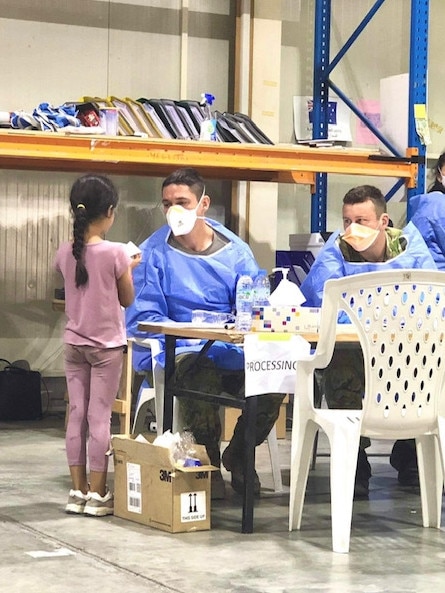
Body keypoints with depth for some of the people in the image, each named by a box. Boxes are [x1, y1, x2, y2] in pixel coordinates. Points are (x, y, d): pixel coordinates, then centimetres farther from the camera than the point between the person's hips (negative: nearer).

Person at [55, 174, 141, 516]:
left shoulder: (65, 253, -1)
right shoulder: (115, 253, -15)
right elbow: (127, 299, -4)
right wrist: (128, 269, 10)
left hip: (74, 344, 4)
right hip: (106, 346, -4)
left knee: (77, 415, 8)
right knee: (100, 417, -1)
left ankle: (78, 492, 11)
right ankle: (97, 495, 4)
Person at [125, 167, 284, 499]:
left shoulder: (235, 251, 10)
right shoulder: (154, 253, 1)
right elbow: (143, 318, -5)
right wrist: (190, 336, -19)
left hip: (233, 350, 3)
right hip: (176, 350, -3)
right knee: (202, 374, -38)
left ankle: (238, 455, 4)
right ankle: (208, 462, -7)